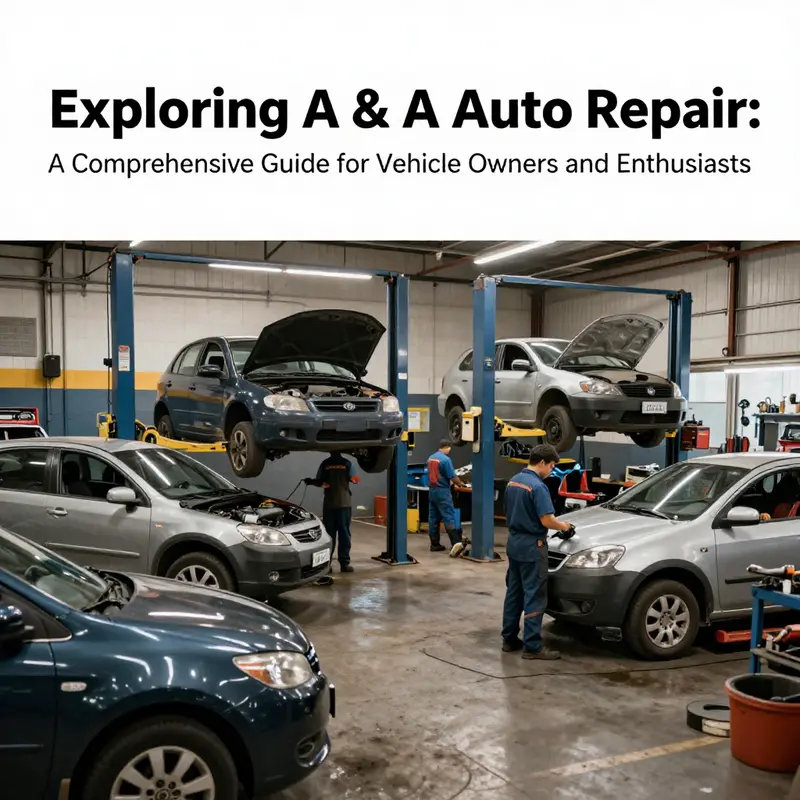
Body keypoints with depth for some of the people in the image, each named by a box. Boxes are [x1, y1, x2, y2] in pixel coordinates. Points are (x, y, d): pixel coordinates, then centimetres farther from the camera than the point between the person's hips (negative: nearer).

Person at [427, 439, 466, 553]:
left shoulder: (430, 458, 8)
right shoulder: (445, 459, -15)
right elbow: (453, 477, -14)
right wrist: (460, 483, 6)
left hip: (432, 490, 7)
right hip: (442, 491, -7)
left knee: (433, 518, 9)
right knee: (449, 517, -9)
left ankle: (434, 544, 12)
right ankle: (456, 543, -16)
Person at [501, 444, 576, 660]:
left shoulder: (513, 482, 9)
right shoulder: (537, 486, -19)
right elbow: (547, 520, -21)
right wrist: (564, 526, -4)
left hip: (514, 542, 9)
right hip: (531, 546, -9)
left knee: (513, 593, 14)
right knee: (534, 596, -3)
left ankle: (509, 639, 20)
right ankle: (532, 646, 0)